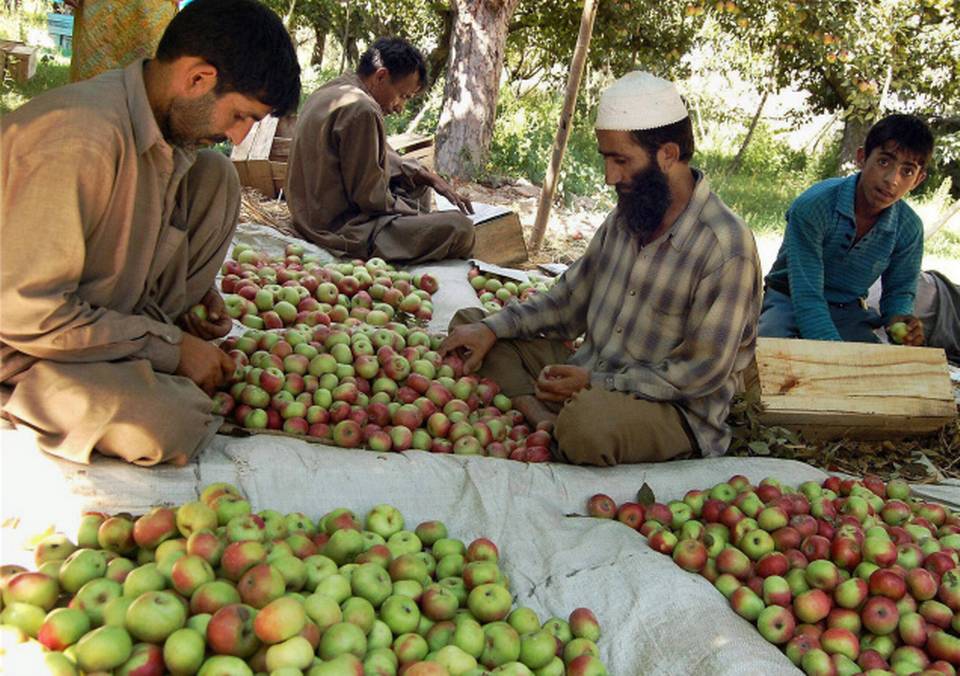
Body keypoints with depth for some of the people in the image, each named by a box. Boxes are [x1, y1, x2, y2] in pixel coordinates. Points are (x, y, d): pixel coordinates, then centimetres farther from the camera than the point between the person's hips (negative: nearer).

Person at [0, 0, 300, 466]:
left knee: (215, 176, -2)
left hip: (104, 314, 8)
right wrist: (170, 348, -20)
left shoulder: (171, 124, -3)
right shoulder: (79, 136, -30)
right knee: (176, 425, -32)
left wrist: (191, 292, -1)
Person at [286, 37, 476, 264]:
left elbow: (382, 158, 19)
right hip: (342, 232, -11)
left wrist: (432, 179, 12)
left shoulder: (331, 91, 11)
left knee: (416, 182, 26)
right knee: (460, 229, -18)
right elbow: (370, 197, -20)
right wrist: (416, 213, -5)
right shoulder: (361, 110, -21)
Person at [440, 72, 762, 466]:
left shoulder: (726, 248, -19)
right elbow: (569, 303, 14)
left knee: (587, 425, -42)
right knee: (469, 322, 1)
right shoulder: (625, 217, 6)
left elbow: (704, 372, -19)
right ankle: (547, 423, -19)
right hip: (589, 377, 8)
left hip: (675, 411, -8)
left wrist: (597, 383, -20)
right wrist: (492, 328, -1)